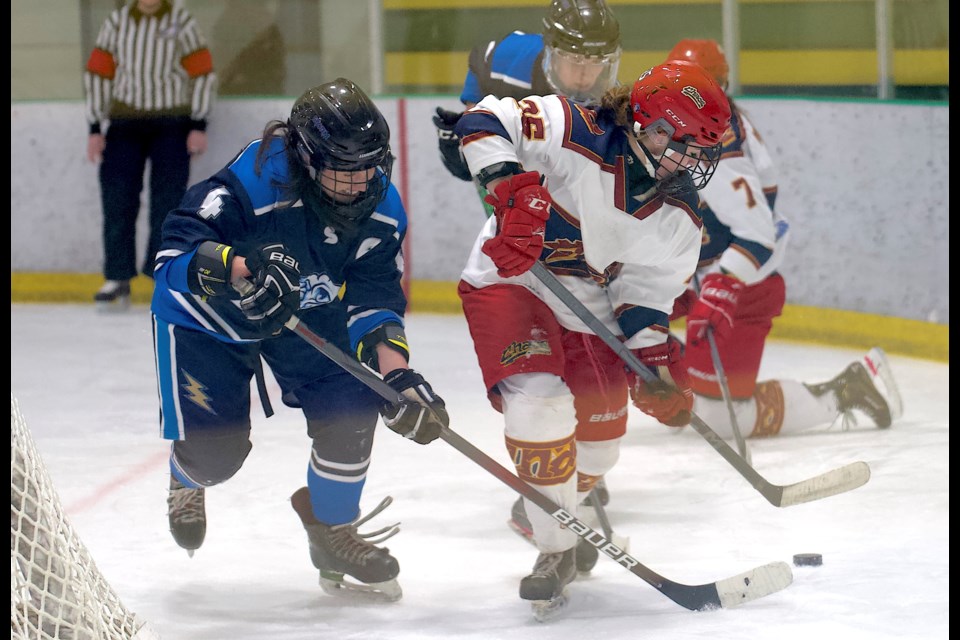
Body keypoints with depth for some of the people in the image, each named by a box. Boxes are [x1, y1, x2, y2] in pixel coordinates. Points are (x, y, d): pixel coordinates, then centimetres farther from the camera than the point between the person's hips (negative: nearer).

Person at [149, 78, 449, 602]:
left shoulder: (381, 207, -18)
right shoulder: (256, 179, -36)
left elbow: (373, 301, -15)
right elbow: (178, 250, -37)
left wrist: (396, 373, -30)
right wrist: (240, 269, -56)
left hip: (307, 313, 4)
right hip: (207, 315, -4)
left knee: (351, 405, -17)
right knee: (214, 450, -9)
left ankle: (334, 530, 11)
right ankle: (188, 481, 35)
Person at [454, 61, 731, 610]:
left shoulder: (679, 219, -5)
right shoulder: (578, 138, -25)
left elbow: (646, 294, 0)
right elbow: (486, 122, -27)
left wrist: (656, 364, -12)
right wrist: (513, 189, -39)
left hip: (590, 310, 7)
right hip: (510, 281, -6)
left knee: (601, 435, 13)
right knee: (541, 402, -26)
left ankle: (554, 512, 47)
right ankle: (556, 549, -13)